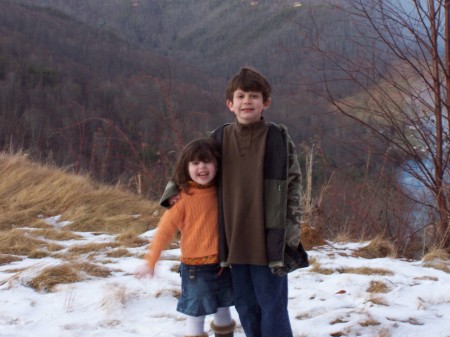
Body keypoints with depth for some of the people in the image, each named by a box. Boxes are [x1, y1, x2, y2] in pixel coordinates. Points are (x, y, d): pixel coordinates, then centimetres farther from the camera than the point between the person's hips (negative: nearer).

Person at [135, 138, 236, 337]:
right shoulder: (183, 197, -13)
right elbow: (165, 229, -10)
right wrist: (150, 261, -9)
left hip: (222, 264, 4)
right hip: (196, 267, -4)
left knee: (223, 308, 18)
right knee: (196, 313, 0)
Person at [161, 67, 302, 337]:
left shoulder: (279, 138, -5)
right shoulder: (218, 139, 3)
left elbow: (293, 185, -2)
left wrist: (292, 228, -5)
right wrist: (172, 191, 5)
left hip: (269, 239, -3)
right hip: (234, 240, 3)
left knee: (273, 305, 4)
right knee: (246, 305, 16)